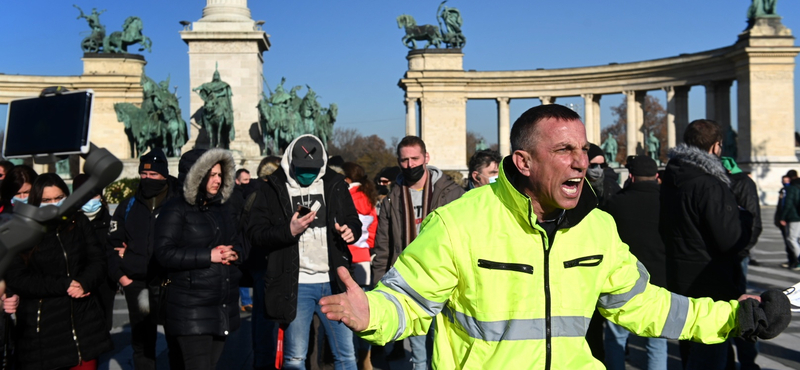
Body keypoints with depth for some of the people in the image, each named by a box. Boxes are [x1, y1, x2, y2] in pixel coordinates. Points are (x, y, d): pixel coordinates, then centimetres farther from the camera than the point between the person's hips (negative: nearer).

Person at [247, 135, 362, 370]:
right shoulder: (272, 189, 0)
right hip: (294, 285, -2)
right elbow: (255, 234, -4)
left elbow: (353, 220, 15)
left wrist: (351, 230, -9)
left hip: (332, 282, 2)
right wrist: (289, 231, -20)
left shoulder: (335, 185, 7)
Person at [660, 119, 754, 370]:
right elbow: (731, 241, -23)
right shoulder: (710, 185, -21)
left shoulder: (670, 180, 7)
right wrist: (745, 218, -4)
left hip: (679, 279, 9)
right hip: (710, 285, -9)